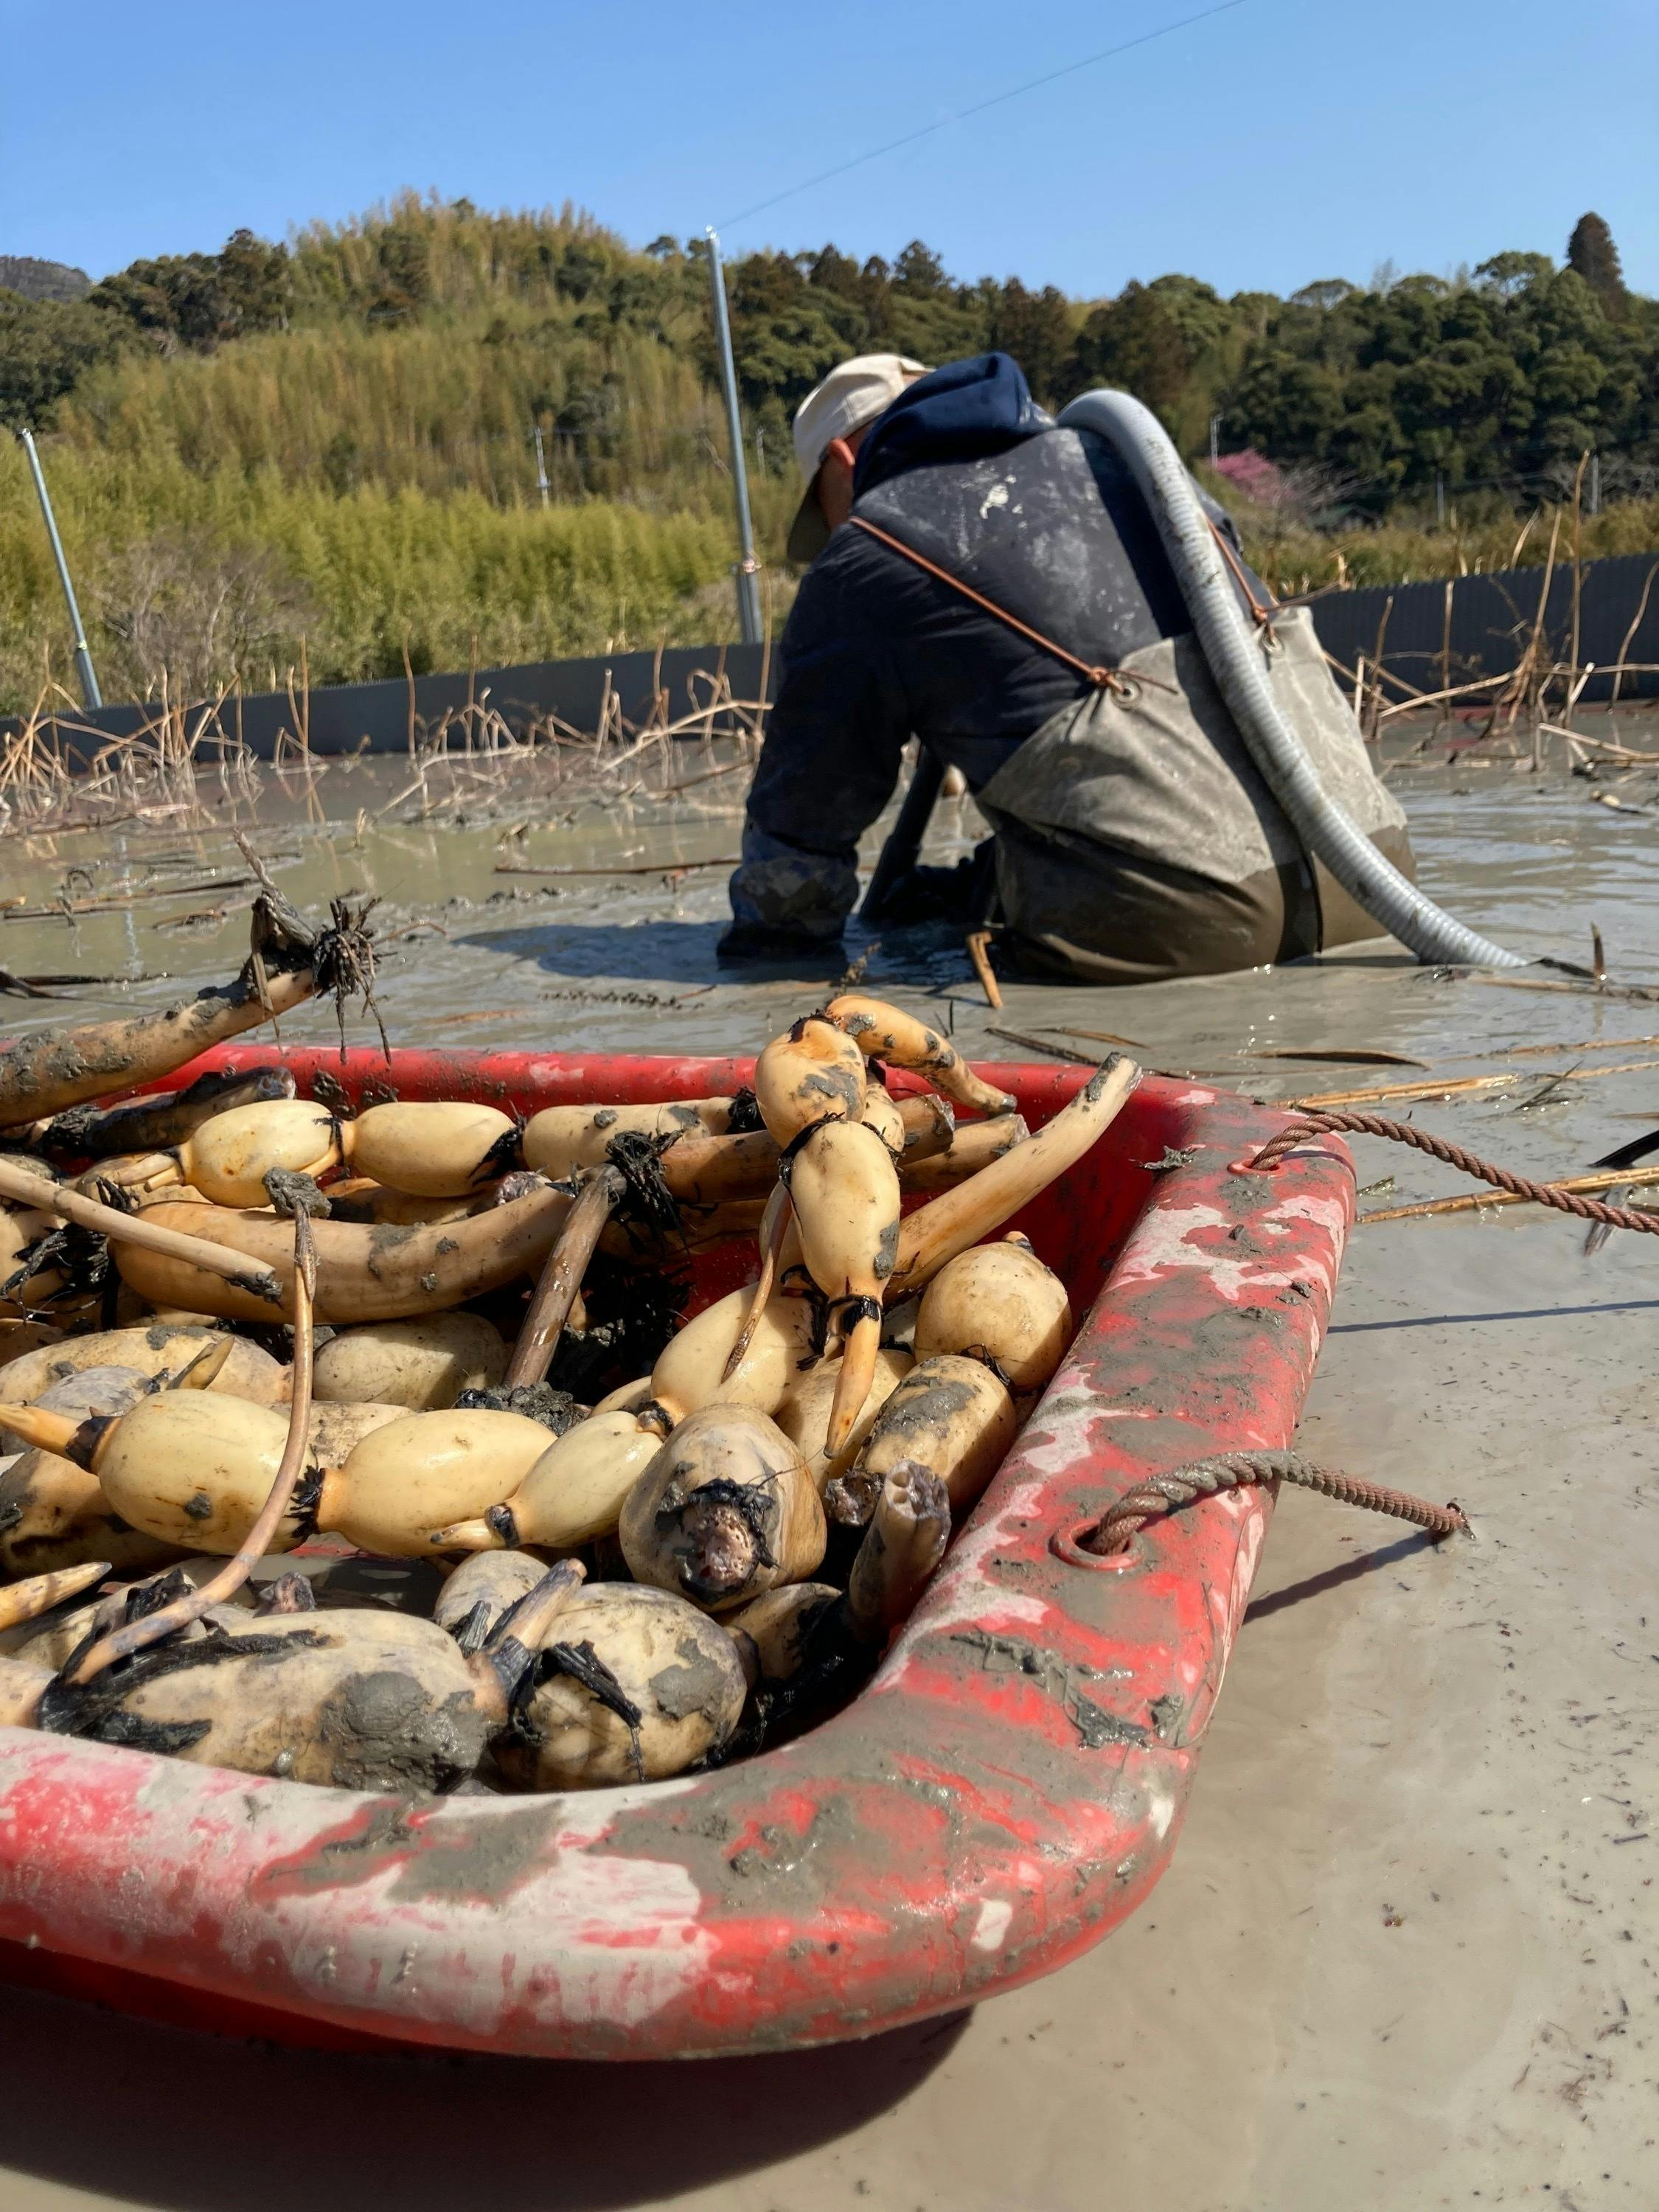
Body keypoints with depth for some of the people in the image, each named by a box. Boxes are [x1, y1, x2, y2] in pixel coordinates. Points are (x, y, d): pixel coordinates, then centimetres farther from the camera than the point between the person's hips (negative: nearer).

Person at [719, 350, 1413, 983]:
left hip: (1186, 914, -6)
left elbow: (801, 814, 13)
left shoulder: (861, 563, 5)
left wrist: (767, 935, 33)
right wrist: (977, 888, 36)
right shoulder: (1106, 455, 25)